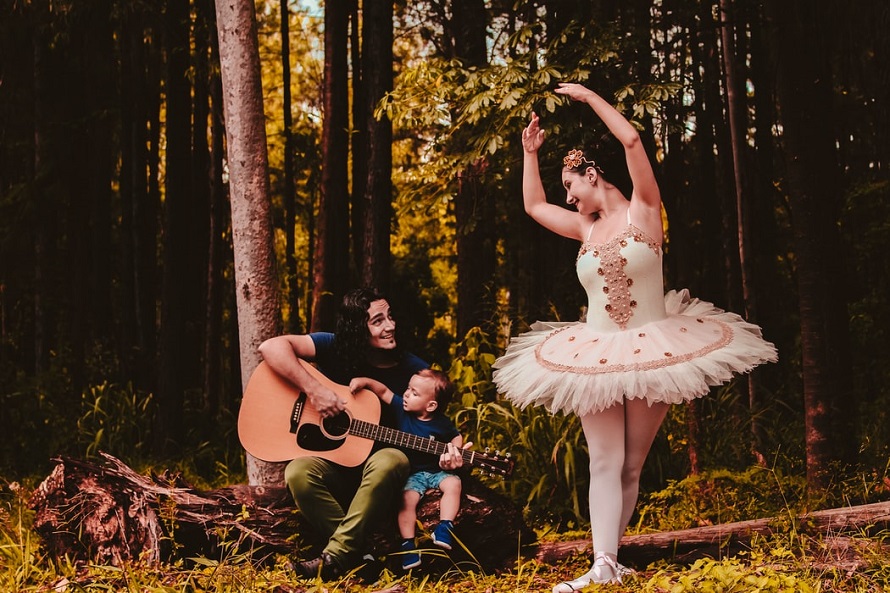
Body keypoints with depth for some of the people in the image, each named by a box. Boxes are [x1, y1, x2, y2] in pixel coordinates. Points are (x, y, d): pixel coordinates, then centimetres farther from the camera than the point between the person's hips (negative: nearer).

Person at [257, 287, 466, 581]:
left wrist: (445, 452, -19)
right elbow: (271, 347, -14)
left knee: (390, 460, -37)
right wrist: (313, 389, -24)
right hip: (331, 462, 0)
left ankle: (336, 556, -33)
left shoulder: (415, 370, -1)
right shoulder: (336, 348, -4)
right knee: (298, 473, -33)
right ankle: (357, 553, -22)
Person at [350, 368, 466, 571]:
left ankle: (445, 527, -24)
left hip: (437, 470, 0)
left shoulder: (442, 424, -7)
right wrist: (365, 382, -12)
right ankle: (408, 543, -21)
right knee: (407, 497, -23)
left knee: (453, 483, -26)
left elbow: (456, 438, 9)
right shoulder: (402, 409, -3)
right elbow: (383, 390, 2)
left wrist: (454, 454, -10)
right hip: (412, 473, 0)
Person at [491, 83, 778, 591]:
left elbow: (632, 139, -13)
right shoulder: (586, 229, 11)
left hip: (653, 354, -3)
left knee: (632, 465, 2)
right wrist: (530, 152, 25)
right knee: (605, 462, -8)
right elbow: (534, 204, 27)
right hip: (596, 357, 3)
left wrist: (589, 96, -4)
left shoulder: (642, 210, -2)